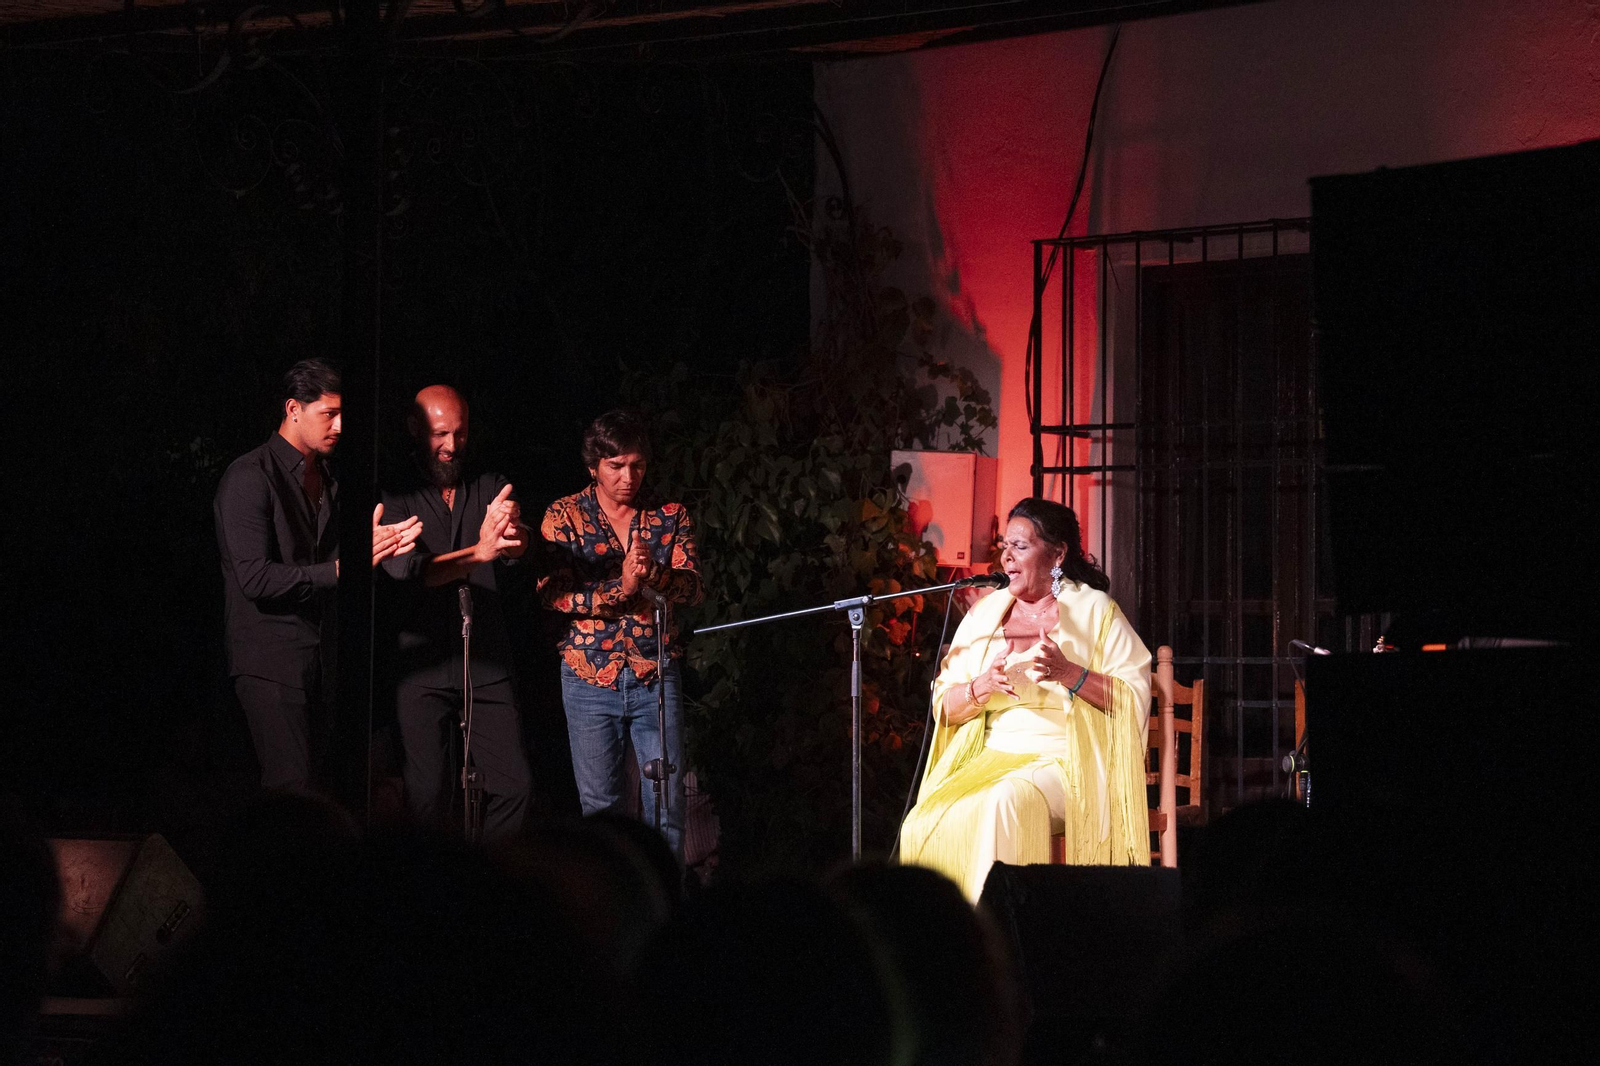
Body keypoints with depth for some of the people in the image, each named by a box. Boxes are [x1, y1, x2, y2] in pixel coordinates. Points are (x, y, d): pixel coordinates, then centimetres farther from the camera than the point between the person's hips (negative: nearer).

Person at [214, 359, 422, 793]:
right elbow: (255, 578, -18)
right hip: (271, 657, -7)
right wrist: (342, 567, -21)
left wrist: (377, 549, -4)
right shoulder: (250, 477, -9)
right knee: (292, 788, -13)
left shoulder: (327, 479, 16)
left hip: (321, 655, 7)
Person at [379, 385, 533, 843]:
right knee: (428, 794, -6)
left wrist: (513, 537, -36)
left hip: (487, 664, 2)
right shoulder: (396, 499, 0)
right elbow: (406, 567, -17)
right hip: (424, 667, -2)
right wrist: (479, 551, -32)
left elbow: (519, 549, -10)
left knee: (514, 785, -3)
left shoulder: (491, 490, 8)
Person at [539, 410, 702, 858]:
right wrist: (619, 589, -21)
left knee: (667, 804, -1)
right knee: (600, 805, 4)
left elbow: (693, 589, -4)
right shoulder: (565, 516, 1)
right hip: (590, 676, -1)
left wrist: (655, 573, -25)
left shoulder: (671, 517, 6)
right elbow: (552, 593, -9)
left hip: (656, 675, 1)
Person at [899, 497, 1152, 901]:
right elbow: (946, 708, 13)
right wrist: (983, 687, -9)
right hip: (993, 758, 4)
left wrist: (1068, 674, -18)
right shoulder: (985, 613, 17)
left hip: (1066, 761, -4)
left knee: (1005, 803, -36)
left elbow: (1135, 697, -5)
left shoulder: (1093, 610, 4)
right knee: (926, 824, -26)